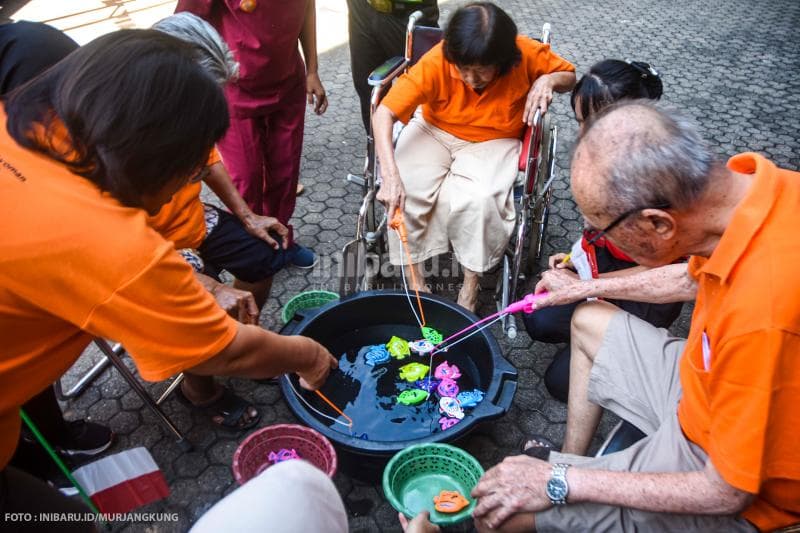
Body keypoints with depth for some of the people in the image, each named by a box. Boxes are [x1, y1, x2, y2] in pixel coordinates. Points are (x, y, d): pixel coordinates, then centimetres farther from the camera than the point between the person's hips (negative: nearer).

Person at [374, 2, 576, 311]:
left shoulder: (527, 54, -21)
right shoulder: (436, 62, -26)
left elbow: (569, 76, -1)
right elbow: (384, 113, -31)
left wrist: (549, 80, -25)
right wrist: (390, 175, -44)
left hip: (494, 141, 0)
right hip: (435, 132, 1)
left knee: (477, 198, -31)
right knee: (405, 190, -25)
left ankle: (471, 283, -9)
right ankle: (414, 277, -6)